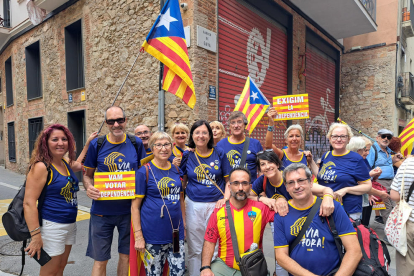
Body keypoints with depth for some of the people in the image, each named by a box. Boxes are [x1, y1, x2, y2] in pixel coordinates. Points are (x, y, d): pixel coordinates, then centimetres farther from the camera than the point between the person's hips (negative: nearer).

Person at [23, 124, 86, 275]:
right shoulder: (41, 167, -17)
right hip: (51, 227, -7)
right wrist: (35, 236, -22)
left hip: (70, 224, 7)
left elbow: (79, 165, 29)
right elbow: (29, 203, -20)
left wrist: (88, 144, 20)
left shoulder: (66, 163, 5)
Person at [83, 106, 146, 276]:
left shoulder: (136, 143, -2)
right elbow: (88, 174, 5)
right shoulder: (96, 144, -4)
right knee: (100, 260, 11)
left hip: (129, 210, 1)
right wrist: (89, 188, -16)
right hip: (102, 210, -1)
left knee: (126, 255, 16)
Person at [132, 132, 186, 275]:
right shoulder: (144, 171, -8)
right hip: (153, 235, -4)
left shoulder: (176, 170, 6)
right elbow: (135, 206, -8)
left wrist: (184, 224, 11)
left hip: (176, 232, 5)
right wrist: (138, 236, -11)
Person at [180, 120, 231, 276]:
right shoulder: (187, 156, 3)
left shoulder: (219, 154, 1)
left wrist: (226, 198, -8)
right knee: (195, 249, 12)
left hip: (216, 204, 0)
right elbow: (182, 181, 10)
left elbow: (229, 180, 3)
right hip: (194, 205, 1)